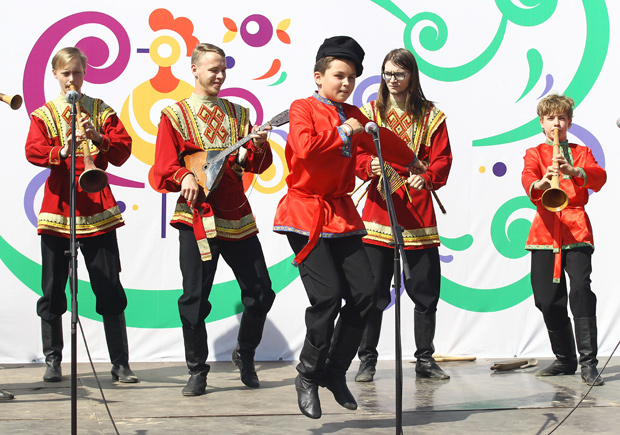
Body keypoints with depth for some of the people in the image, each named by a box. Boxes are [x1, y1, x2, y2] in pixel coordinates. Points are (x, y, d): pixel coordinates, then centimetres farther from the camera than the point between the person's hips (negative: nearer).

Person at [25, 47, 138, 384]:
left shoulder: (101, 110, 11)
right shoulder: (43, 115, 9)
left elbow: (123, 150, 0)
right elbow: (33, 151, -8)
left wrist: (100, 139, -19)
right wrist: (62, 151, -27)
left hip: (96, 206, 0)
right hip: (57, 205, 0)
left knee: (110, 289, -2)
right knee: (52, 289, 3)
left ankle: (120, 364, 2)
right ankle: (52, 360, 15)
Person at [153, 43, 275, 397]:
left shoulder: (238, 113, 15)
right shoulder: (174, 115, 4)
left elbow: (258, 166, 9)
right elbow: (163, 172, -2)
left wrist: (259, 146, -12)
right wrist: (185, 177, -22)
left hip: (237, 214, 4)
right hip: (196, 216, -4)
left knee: (261, 291, 2)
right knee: (195, 298, -4)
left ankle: (245, 354, 25)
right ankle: (197, 370, 10)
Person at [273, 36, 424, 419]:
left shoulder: (352, 116, 15)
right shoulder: (303, 108, -4)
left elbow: (382, 140, 34)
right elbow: (305, 148, -24)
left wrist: (411, 161, 47)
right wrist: (342, 133, -15)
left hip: (341, 214, 7)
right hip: (306, 213, -7)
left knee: (364, 293, -1)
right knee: (327, 296, -15)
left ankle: (335, 372, 15)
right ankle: (308, 378, 3)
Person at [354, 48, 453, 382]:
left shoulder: (430, 115, 8)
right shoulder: (370, 112, 9)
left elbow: (442, 159, 3)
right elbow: (357, 155, 2)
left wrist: (426, 178, -17)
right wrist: (371, 165, -20)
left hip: (418, 211, 1)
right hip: (379, 209, -1)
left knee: (426, 291, 3)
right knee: (373, 292, -1)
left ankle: (425, 360, 15)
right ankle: (367, 361, 8)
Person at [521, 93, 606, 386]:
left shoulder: (581, 152, 14)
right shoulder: (535, 154, 13)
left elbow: (599, 177, -7)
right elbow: (527, 178, -10)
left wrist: (573, 171, -28)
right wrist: (540, 184, -35)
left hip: (576, 229, -1)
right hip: (545, 230, 1)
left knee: (581, 290, -18)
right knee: (546, 298, 2)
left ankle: (588, 362, -15)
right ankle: (565, 359, 19)